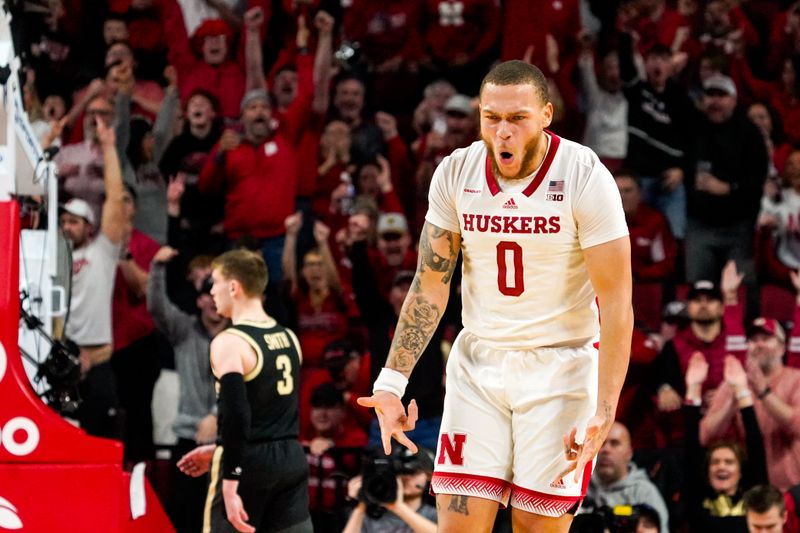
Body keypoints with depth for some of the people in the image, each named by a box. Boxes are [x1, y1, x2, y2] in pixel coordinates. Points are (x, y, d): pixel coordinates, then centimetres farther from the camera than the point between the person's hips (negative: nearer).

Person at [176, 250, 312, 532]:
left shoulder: (230, 342, -12)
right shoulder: (288, 338, 13)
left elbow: (236, 415, -22)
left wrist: (230, 486, -22)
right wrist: (220, 450, 28)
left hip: (250, 466, -7)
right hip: (291, 459, 7)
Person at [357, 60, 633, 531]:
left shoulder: (585, 178, -15)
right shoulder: (455, 175, -3)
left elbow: (616, 303, -15)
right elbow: (431, 285, 4)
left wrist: (604, 413, -22)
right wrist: (392, 382, -5)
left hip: (560, 367, -3)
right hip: (478, 364, 3)